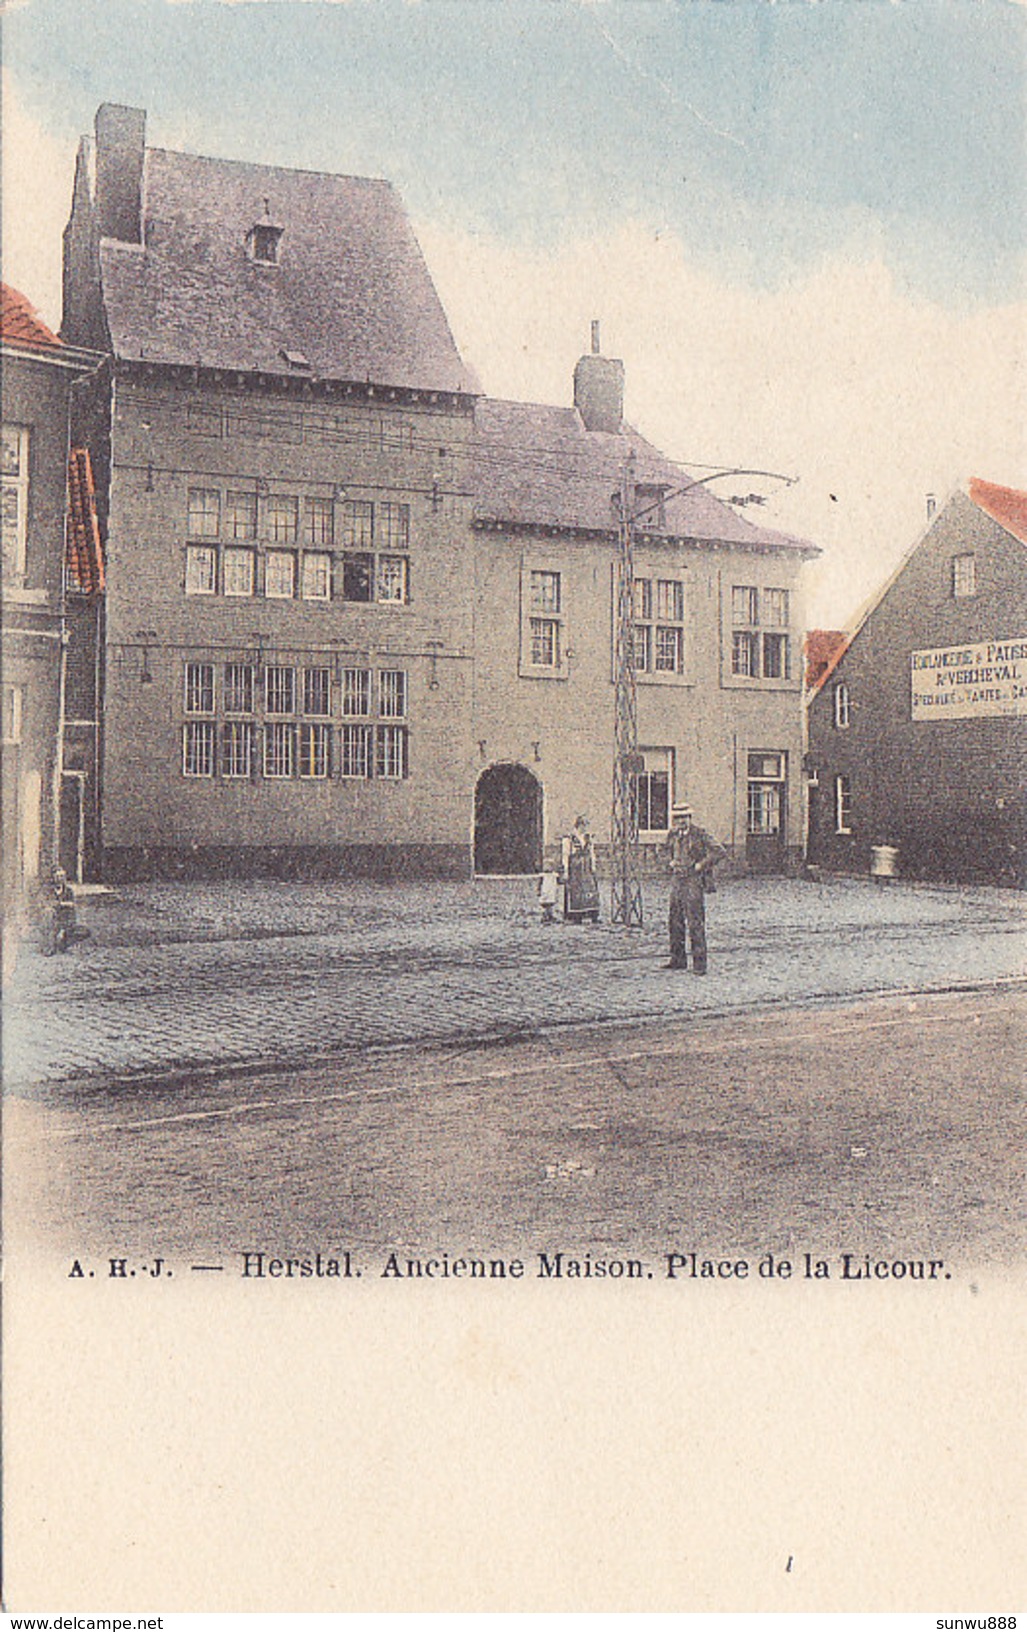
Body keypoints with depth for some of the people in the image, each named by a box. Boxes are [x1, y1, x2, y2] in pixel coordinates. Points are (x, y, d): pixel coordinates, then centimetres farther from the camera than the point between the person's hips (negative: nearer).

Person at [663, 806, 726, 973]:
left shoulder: (699, 835, -9)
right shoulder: (673, 834, 10)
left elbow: (720, 852, -14)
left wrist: (701, 865, -12)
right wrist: (671, 861, 12)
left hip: (694, 883, -7)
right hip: (677, 882, 7)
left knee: (695, 923, -7)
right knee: (676, 921, 10)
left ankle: (699, 963, -3)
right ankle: (678, 960, 20)